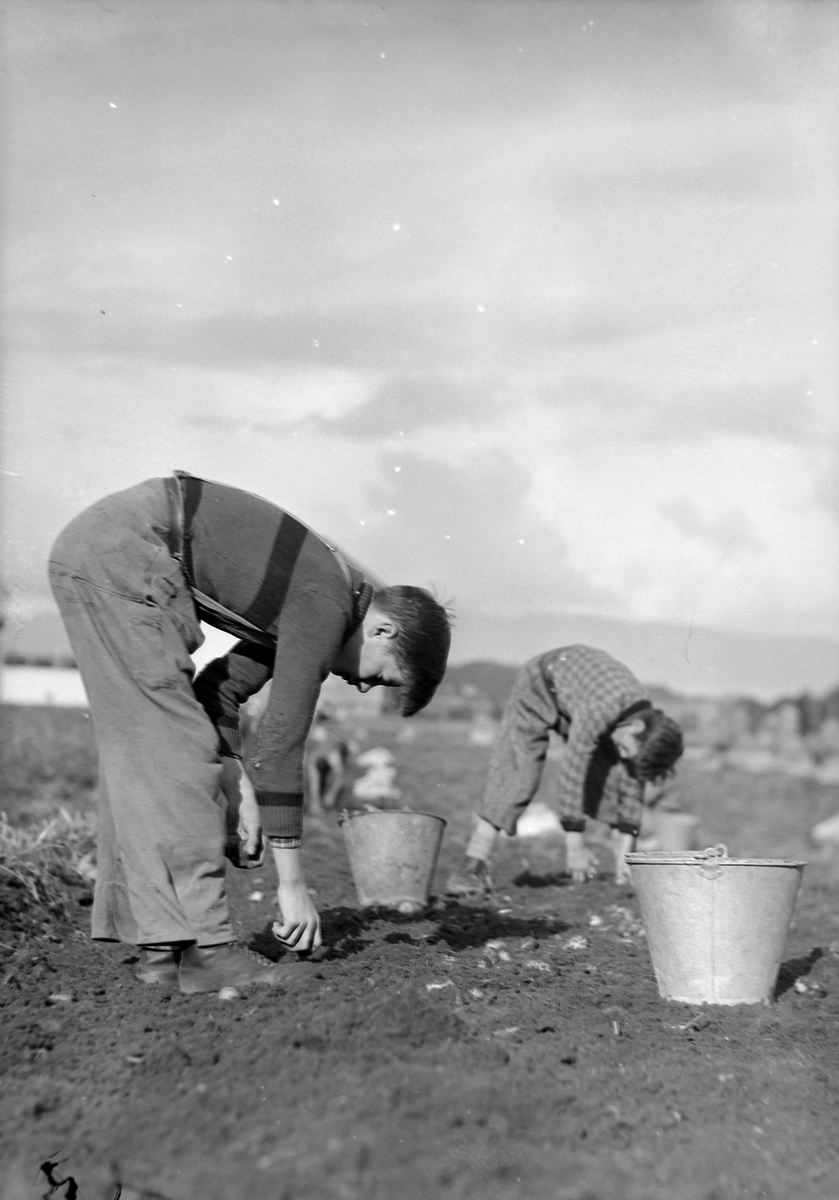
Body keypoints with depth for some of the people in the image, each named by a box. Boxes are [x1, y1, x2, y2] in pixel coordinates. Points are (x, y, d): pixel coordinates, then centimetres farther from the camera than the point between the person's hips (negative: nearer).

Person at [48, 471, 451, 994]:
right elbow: (281, 745, -13)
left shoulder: (306, 598, 15)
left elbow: (220, 687, 19)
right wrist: (293, 885, -8)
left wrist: (237, 789, 9)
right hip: (124, 554, -10)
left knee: (138, 754, 9)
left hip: (86, 548, 10)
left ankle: (161, 943, 10)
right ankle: (206, 948, -9)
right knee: (175, 748, -9)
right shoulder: (326, 605, -12)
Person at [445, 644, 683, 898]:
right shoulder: (600, 711, -42)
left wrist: (625, 848, -11)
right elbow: (571, 772, -37)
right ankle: (473, 867, -19)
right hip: (539, 685, -6)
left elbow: (633, 782, -12)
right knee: (516, 774, -17)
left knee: (612, 771, -6)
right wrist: (574, 843, -32)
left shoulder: (646, 718, -21)